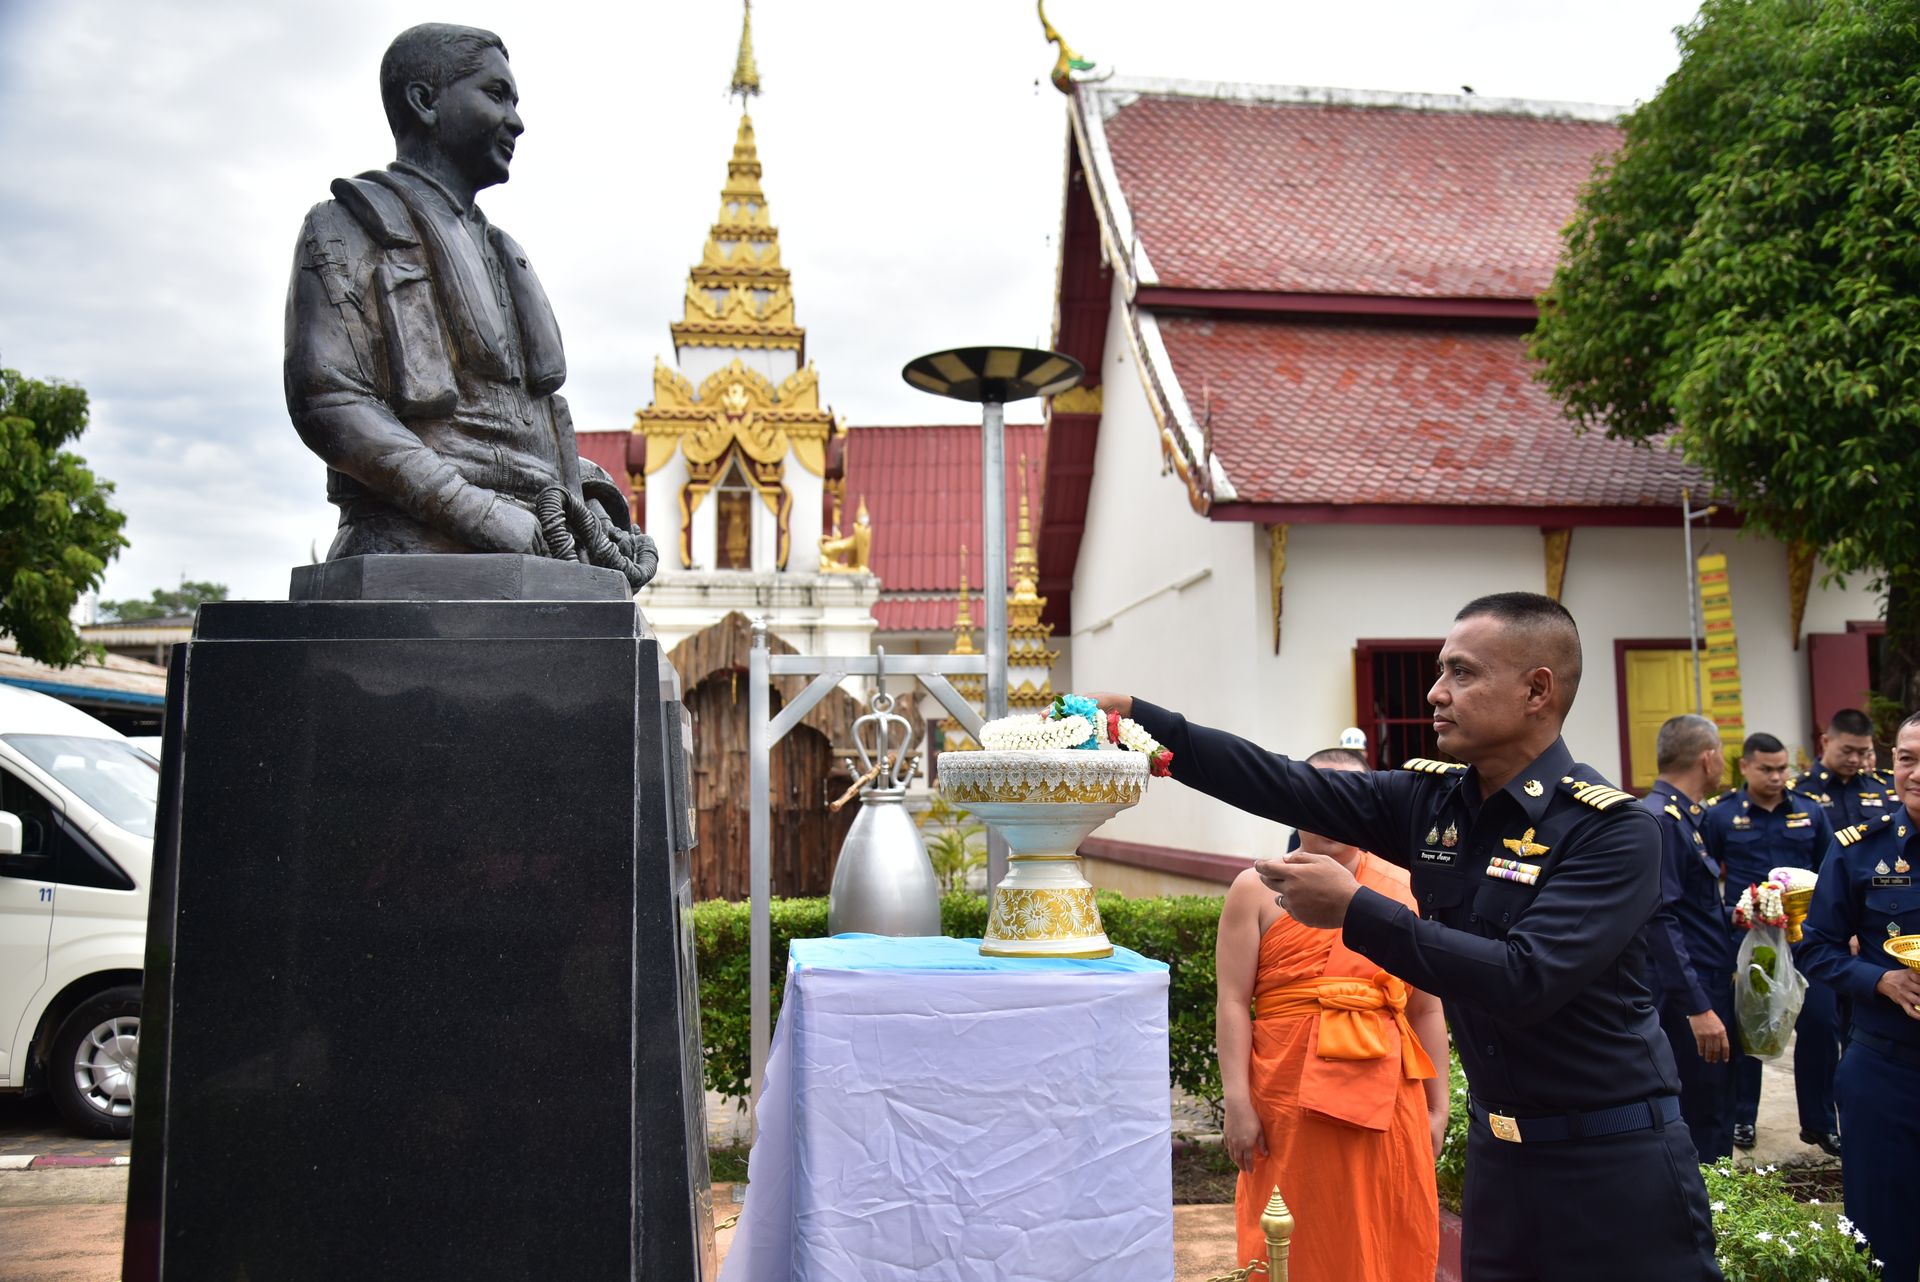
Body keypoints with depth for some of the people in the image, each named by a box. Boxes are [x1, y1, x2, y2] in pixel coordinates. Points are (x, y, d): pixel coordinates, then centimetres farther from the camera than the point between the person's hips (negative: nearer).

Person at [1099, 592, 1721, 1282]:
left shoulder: (1613, 829, -18)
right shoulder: (1432, 798, 0)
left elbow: (1525, 981, -28)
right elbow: (1284, 785, -3)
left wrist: (1356, 911, -26)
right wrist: (1136, 716, -9)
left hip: (1613, 1167, -5)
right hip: (1497, 1148, 6)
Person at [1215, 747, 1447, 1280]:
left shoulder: (1404, 889, 9)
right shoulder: (1258, 890, 2)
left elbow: (1426, 1010, 11)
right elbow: (1233, 1003, -3)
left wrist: (1437, 1105, 9)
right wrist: (1238, 1103, -10)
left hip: (1387, 1098, 2)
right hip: (1289, 1101, -2)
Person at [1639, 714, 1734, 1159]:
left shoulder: (1683, 817, 13)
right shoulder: (1659, 820, -18)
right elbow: (1659, 920, -24)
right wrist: (1698, 1008, -24)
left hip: (1709, 989, 10)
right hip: (1687, 997, -10)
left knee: (1715, 1118, 17)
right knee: (1701, 1127, -4)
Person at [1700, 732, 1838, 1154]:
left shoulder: (1810, 811, 5)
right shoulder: (1719, 815, -2)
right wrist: (1725, 914, -10)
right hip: (1745, 936, -2)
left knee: (1820, 1023, 1)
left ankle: (1819, 1122, 17)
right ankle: (1742, 1117, 23)